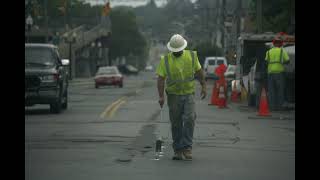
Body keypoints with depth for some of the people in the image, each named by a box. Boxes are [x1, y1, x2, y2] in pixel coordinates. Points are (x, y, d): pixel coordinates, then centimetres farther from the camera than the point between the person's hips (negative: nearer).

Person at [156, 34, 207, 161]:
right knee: (176, 124, 4)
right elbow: (161, 78, -7)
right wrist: (161, 96, -15)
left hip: (189, 94, 0)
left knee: (189, 119, -15)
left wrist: (204, 87, 9)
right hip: (173, 95, 0)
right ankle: (178, 150, 13)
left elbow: (199, 71, 12)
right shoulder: (165, 60, -5)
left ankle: (187, 147, -9)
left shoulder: (192, 56, 0)